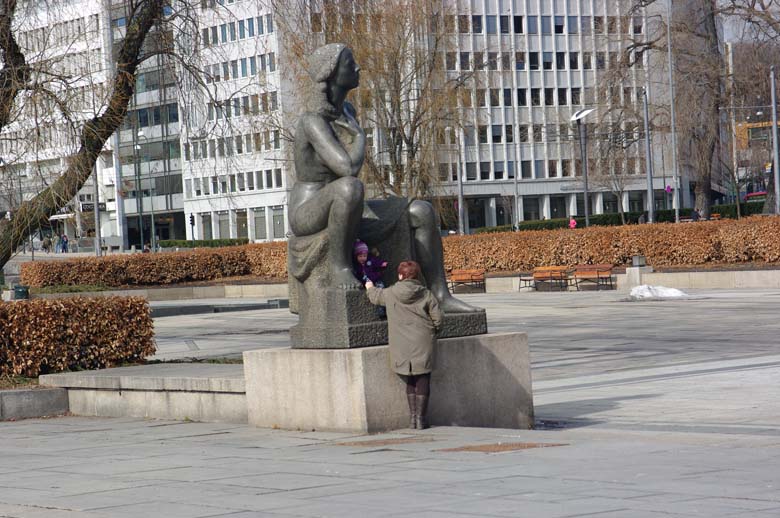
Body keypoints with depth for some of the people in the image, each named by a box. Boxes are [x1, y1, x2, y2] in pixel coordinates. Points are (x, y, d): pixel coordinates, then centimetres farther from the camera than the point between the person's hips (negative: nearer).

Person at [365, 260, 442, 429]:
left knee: (410, 380, 13)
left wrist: (370, 288, 43)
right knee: (422, 379, 3)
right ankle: (420, 418, 0)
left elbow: (376, 296, 20)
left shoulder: (391, 294, 0)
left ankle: (413, 417, 12)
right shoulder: (426, 294, -3)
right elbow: (438, 318, -4)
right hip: (422, 344, -1)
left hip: (402, 345, 1)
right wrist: (432, 331, 16)